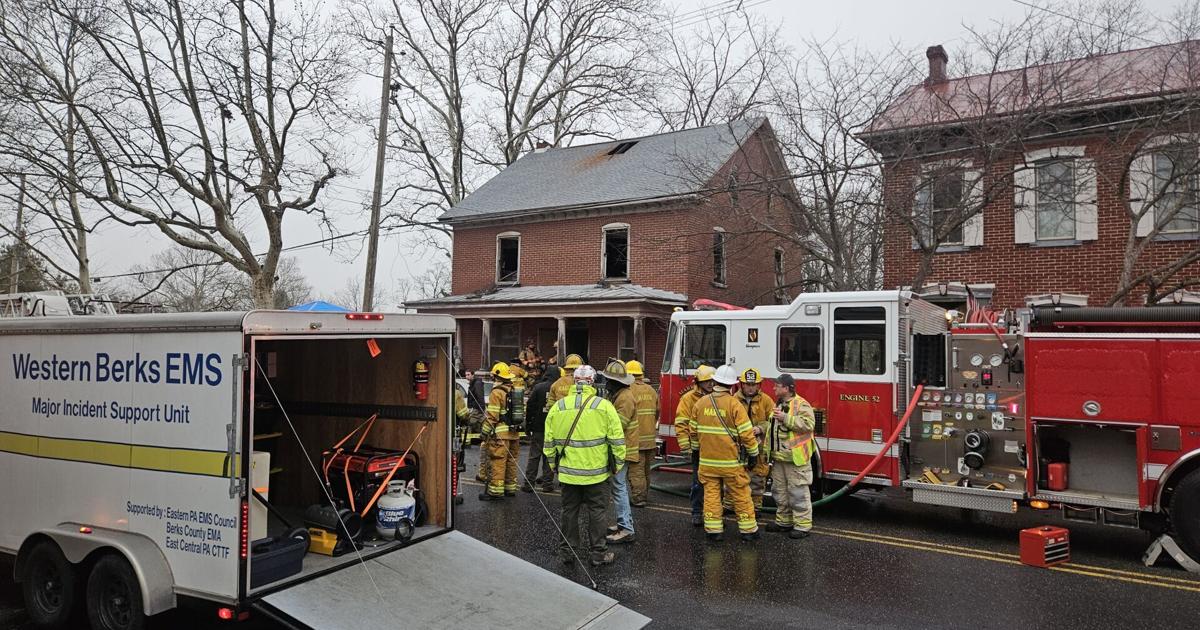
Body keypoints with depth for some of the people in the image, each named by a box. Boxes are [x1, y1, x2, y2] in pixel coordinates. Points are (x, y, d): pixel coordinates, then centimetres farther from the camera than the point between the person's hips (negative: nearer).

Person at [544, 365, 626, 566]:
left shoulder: (558, 407, 0)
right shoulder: (604, 406, -8)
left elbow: (549, 441, 5)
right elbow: (617, 439, -7)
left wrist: (553, 464, 18)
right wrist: (618, 463, 5)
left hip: (568, 471, 2)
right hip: (596, 472, -2)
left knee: (569, 511, 13)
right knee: (596, 512, 8)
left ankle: (567, 551, 22)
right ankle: (599, 553, 14)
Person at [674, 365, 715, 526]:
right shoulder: (688, 398, -5)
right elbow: (681, 424, -9)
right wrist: (685, 446, -13)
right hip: (698, 448, -4)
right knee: (698, 482, 4)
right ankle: (697, 513, 15)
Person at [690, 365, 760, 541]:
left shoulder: (700, 403, 2)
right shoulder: (734, 404, -13)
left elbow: (693, 430, 10)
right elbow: (747, 433, -13)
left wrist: (698, 447, 23)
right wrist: (753, 454, -2)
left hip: (707, 460, 4)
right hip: (731, 461, -4)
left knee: (711, 494, 9)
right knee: (741, 495, 7)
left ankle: (713, 530, 11)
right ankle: (748, 529, 16)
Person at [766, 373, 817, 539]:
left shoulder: (801, 405, -12)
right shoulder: (777, 405, 16)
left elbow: (808, 424, -26)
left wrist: (786, 418, -26)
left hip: (796, 458, -9)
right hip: (778, 457, 9)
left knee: (798, 492, -4)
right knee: (780, 491, 16)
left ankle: (803, 525, 4)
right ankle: (784, 521, 28)